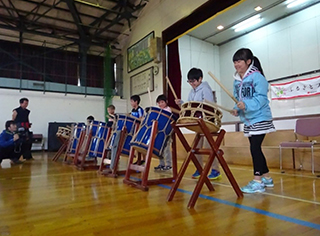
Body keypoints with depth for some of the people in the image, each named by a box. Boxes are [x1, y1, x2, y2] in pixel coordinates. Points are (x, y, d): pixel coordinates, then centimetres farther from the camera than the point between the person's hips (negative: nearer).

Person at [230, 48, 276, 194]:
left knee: (254, 148, -12)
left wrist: (246, 105, -34)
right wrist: (236, 109, -4)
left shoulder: (257, 77, -12)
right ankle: (266, 178, 27)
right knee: (256, 149, 13)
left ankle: (257, 182, -3)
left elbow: (261, 98, -21)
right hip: (248, 121, 8)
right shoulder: (237, 81, 10)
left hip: (260, 119, -8)